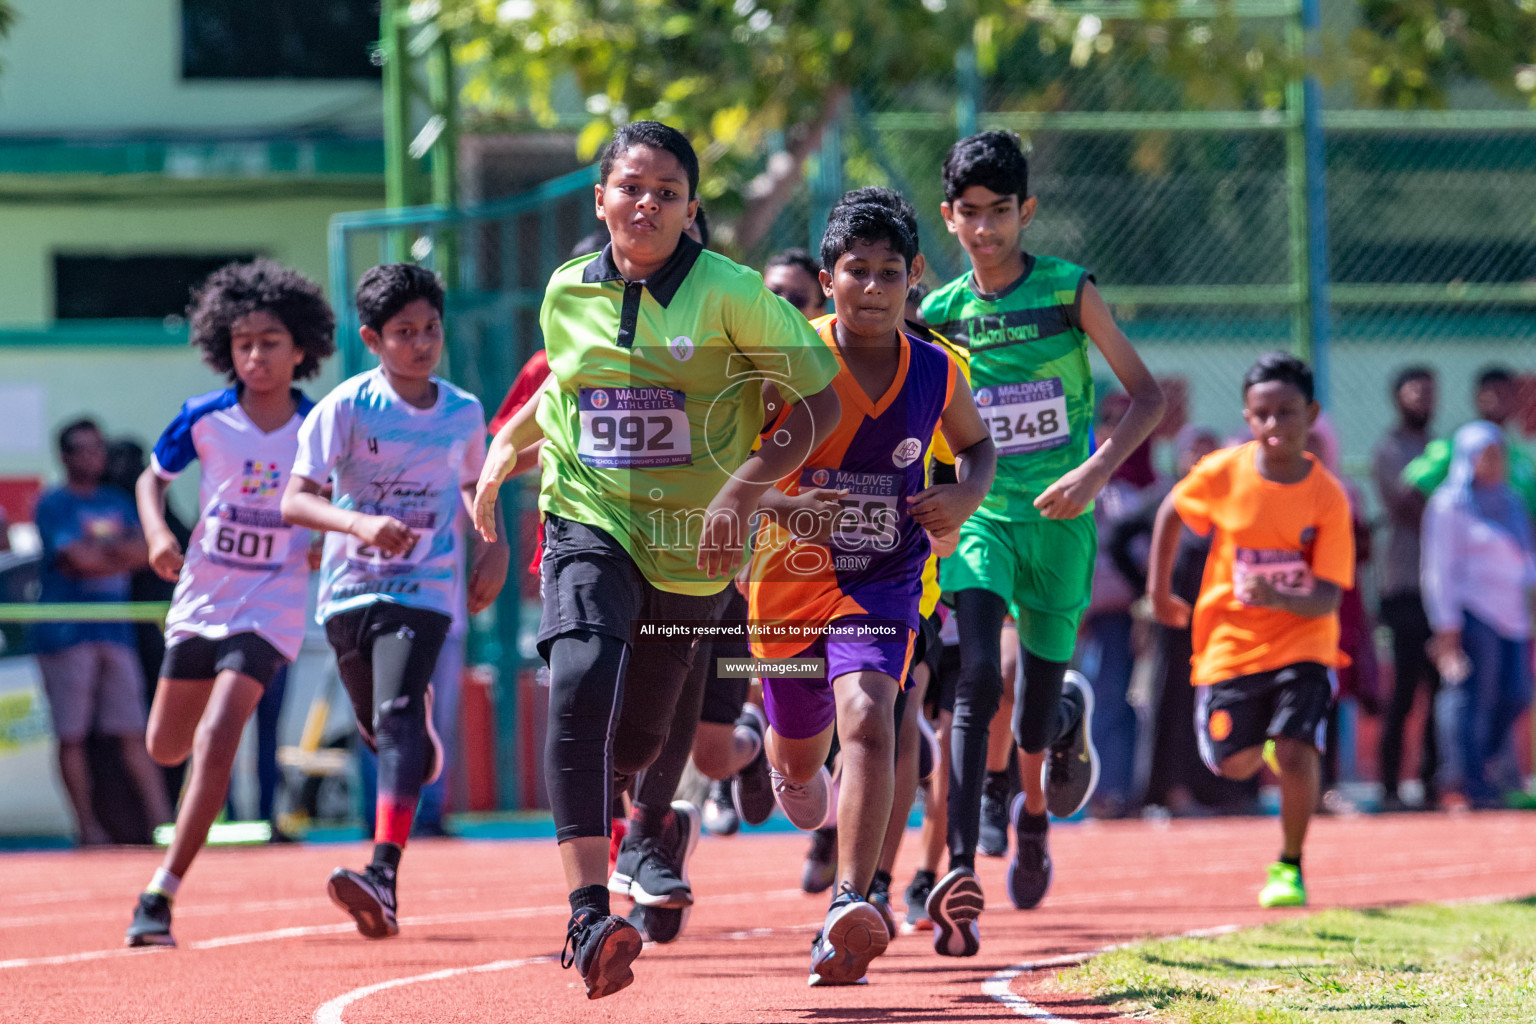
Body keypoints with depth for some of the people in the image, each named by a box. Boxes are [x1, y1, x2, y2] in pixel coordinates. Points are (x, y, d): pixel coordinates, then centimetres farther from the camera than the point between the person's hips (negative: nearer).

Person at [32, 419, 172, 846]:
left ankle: (160, 817, -1)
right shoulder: (54, 504, 0)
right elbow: (75, 559, -11)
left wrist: (104, 554, -11)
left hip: (115, 630, 5)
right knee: (72, 735, -3)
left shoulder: (117, 503, 17)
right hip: (66, 631, -5)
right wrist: (123, 556, 1)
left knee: (133, 731, 2)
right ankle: (88, 827, 1)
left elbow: (145, 552, 5)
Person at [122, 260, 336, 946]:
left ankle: (161, 896, -20)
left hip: (269, 609, -3)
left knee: (216, 740, -20)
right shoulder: (205, 419, -4)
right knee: (166, 747, 12)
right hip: (199, 599, 3)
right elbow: (153, 478, 10)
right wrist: (157, 534, -9)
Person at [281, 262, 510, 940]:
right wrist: (359, 524, -31)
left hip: (424, 589, -1)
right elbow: (294, 500, -14)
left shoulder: (463, 412, 2)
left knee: (398, 715, -23)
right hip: (349, 589, 1)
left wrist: (493, 547, 8)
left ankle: (384, 876, -36)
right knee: (380, 732, 15)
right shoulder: (347, 407, -8)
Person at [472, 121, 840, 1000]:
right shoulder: (567, 293, 2)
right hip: (590, 524, 1)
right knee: (581, 684, -27)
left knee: (639, 732, 13)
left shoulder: (730, 293, -11)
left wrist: (742, 489, -20)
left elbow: (818, 401, -10)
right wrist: (505, 450, 16)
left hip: (692, 543, -1)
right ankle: (589, 914, -33)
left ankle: (650, 834, 55)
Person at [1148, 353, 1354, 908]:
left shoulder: (1327, 497, -14)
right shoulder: (1223, 473, -11)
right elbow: (1171, 512, 10)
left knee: (1296, 754, -18)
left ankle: (1289, 867, 4)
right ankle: (1269, 742, 37)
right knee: (1233, 763, -1)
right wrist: (1159, 591, 11)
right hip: (1231, 639, 2)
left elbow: (1327, 598, -17)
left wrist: (1281, 599, -36)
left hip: (1302, 641, -2)